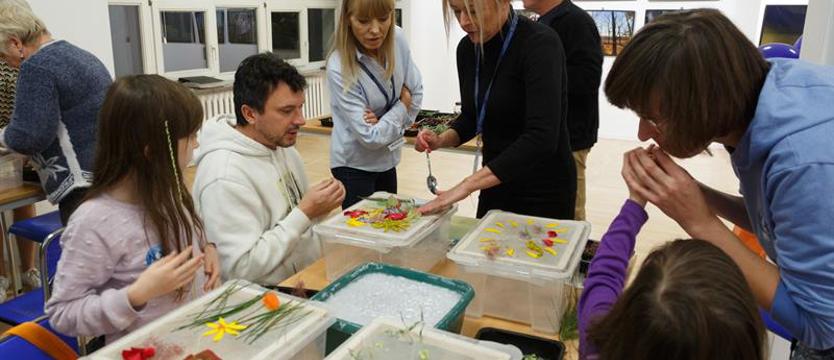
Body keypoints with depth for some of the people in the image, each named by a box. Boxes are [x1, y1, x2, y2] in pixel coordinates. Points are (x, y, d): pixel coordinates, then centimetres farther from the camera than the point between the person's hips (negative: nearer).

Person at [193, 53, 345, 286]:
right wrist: (305, 214, -22)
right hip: (264, 296, -8)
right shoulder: (224, 178, -20)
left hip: (309, 279, 8)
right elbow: (242, 269, -22)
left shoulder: (283, 146, 4)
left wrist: (319, 207, -3)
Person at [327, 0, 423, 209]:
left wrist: (394, 125, -11)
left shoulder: (397, 38, -11)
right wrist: (402, 105, -11)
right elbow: (370, 137, -24)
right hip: (354, 164, -6)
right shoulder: (339, 68, -27)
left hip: (387, 159, 6)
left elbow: (415, 90, 3)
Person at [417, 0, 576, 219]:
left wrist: (467, 185, -35)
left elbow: (541, 138, -32)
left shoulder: (540, 44, -22)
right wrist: (442, 140, -8)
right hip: (496, 185, 6)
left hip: (543, 189, -6)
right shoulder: (467, 49, -1)